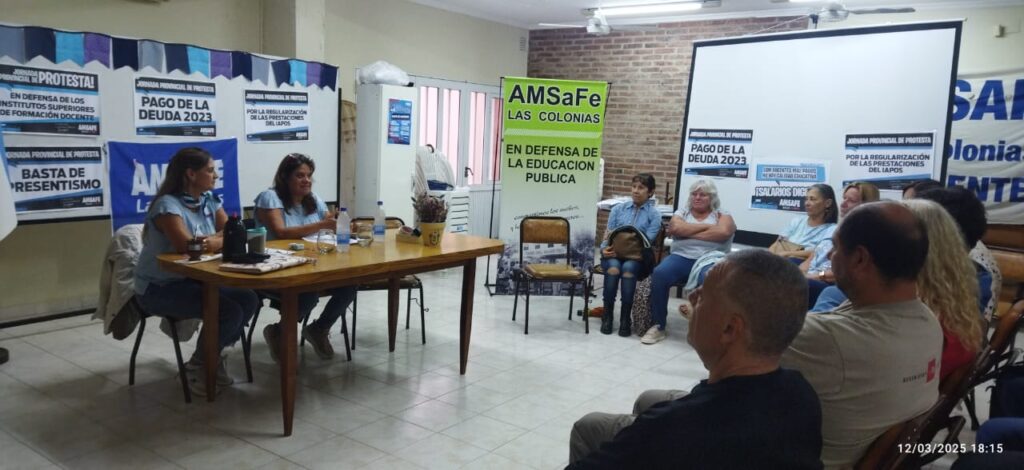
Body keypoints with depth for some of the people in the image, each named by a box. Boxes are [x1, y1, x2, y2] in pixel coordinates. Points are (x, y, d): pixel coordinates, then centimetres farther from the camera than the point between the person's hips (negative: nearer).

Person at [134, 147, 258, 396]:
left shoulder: (209, 200, 6)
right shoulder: (168, 204, -18)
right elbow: (187, 246, -29)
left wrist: (216, 241, -24)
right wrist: (222, 239, -13)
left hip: (193, 279, 8)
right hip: (159, 288, -8)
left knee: (248, 299, -11)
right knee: (230, 311, -24)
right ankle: (198, 366, 0)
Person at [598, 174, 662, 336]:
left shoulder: (654, 215, 6)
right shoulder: (618, 208, 14)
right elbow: (608, 234, 8)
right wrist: (604, 249, -15)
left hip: (637, 258, -2)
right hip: (613, 255, 2)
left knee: (628, 267, -36)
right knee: (614, 266, -33)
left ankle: (625, 318, -28)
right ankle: (607, 315, -22)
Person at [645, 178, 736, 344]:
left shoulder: (722, 215, 13)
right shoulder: (682, 212, 20)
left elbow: (723, 232, -10)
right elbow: (676, 228, -3)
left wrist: (687, 232, -6)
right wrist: (706, 226, -2)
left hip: (710, 260, -2)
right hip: (682, 257, 2)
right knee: (659, 273, -29)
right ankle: (658, 326, -16)